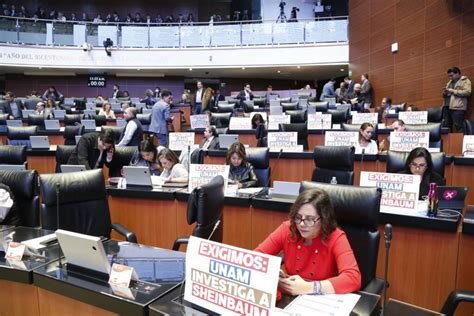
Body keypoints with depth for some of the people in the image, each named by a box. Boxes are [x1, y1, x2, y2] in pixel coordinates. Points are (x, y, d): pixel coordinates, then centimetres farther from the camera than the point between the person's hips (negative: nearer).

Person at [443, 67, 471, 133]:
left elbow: (467, 92, -13)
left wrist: (453, 91, -13)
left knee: (458, 126, -13)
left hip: (458, 108, -8)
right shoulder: (450, 82, 25)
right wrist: (445, 93, 8)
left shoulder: (465, 80, 2)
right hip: (448, 107, 8)